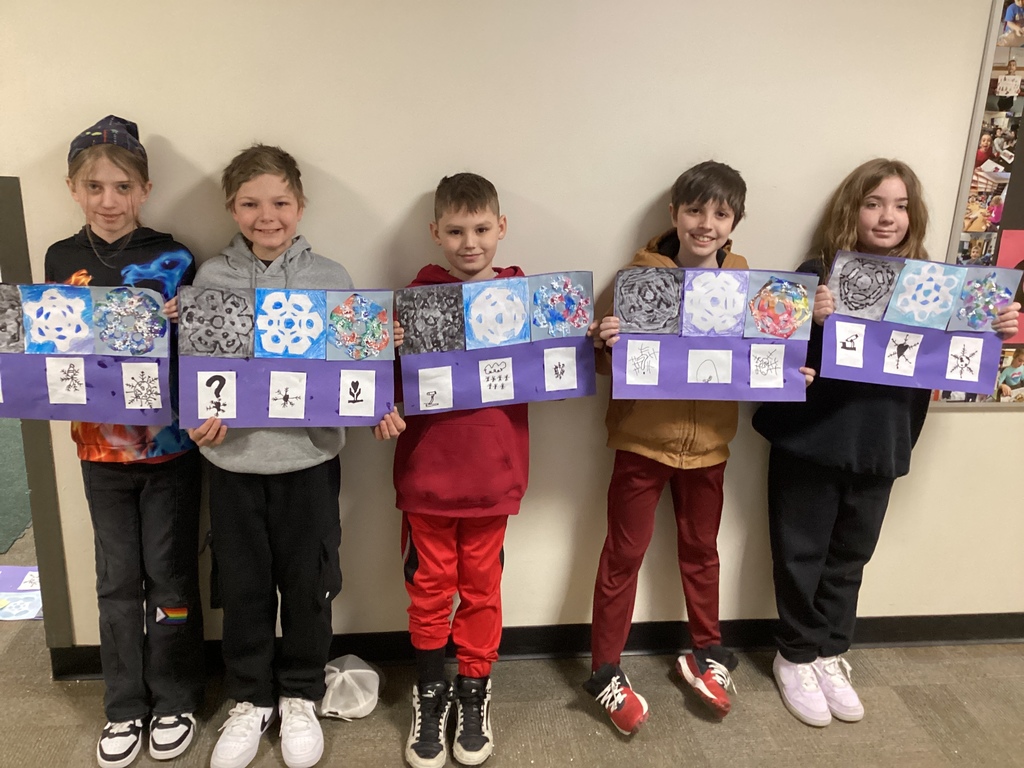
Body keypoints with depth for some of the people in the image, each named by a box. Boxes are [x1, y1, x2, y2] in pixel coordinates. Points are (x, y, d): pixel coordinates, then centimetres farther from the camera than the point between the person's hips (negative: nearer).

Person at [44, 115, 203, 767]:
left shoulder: (172, 260, -7)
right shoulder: (61, 261, 3)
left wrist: (175, 325, -25)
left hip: (170, 447, -3)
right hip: (102, 448, 3)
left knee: (170, 574, 8)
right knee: (118, 579, 14)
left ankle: (175, 700, 26)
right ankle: (125, 706, 30)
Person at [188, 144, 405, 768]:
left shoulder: (332, 278, -1)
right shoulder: (211, 278, 1)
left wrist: (378, 411, -15)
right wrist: (200, 417, -14)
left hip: (310, 454, -1)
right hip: (234, 457, 1)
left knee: (307, 583, 11)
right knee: (244, 585, 13)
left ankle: (300, 695, 34)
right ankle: (250, 699, 35)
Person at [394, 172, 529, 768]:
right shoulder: (416, 295, -3)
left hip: (493, 470, 1)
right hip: (427, 469, 0)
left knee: (481, 583, 13)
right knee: (430, 585, 12)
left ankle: (474, 690, 33)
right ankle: (430, 692, 32)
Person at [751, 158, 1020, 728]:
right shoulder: (819, 275, -9)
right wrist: (813, 321, -33)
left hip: (879, 447, 4)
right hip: (811, 442, -4)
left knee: (850, 556, 18)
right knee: (802, 554, 10)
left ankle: (831, 654, 36)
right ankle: (795, 657, 29)